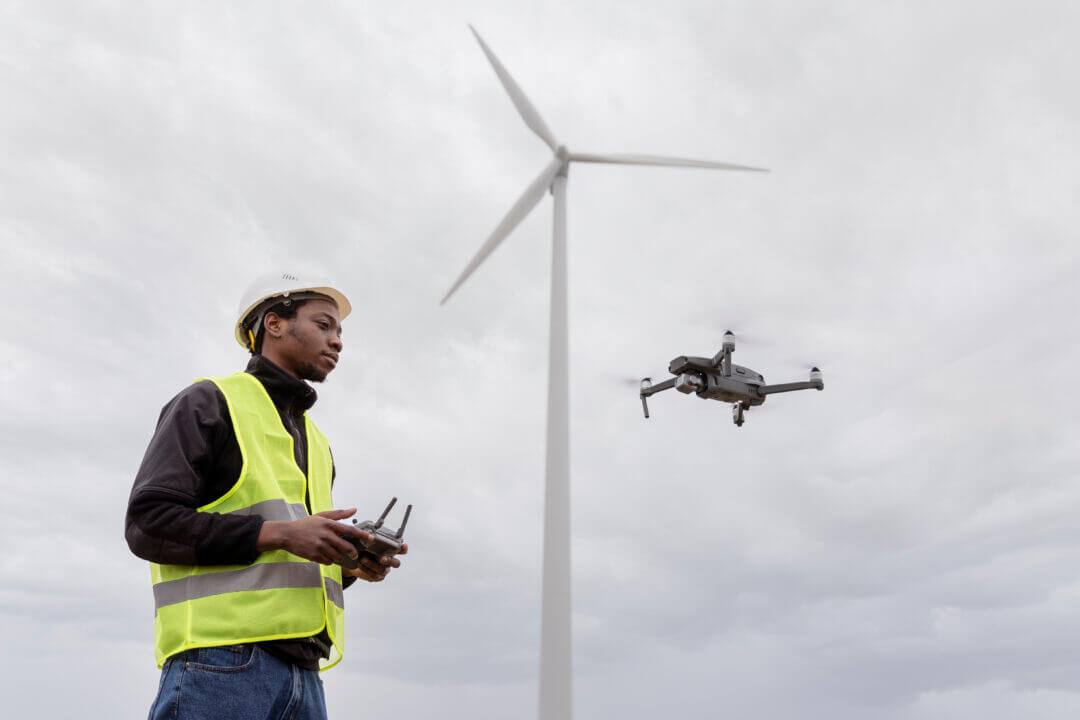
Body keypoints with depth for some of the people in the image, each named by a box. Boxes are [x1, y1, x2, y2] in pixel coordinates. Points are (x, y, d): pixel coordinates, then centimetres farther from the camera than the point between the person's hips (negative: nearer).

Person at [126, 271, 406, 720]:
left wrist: (352, 565, 7)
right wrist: (279, 533, -16)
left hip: (301, 669, 7)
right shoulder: (209, 403, 4)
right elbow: (147, 521, -7)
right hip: (219, 661, -7)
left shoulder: (316, 444, 26)